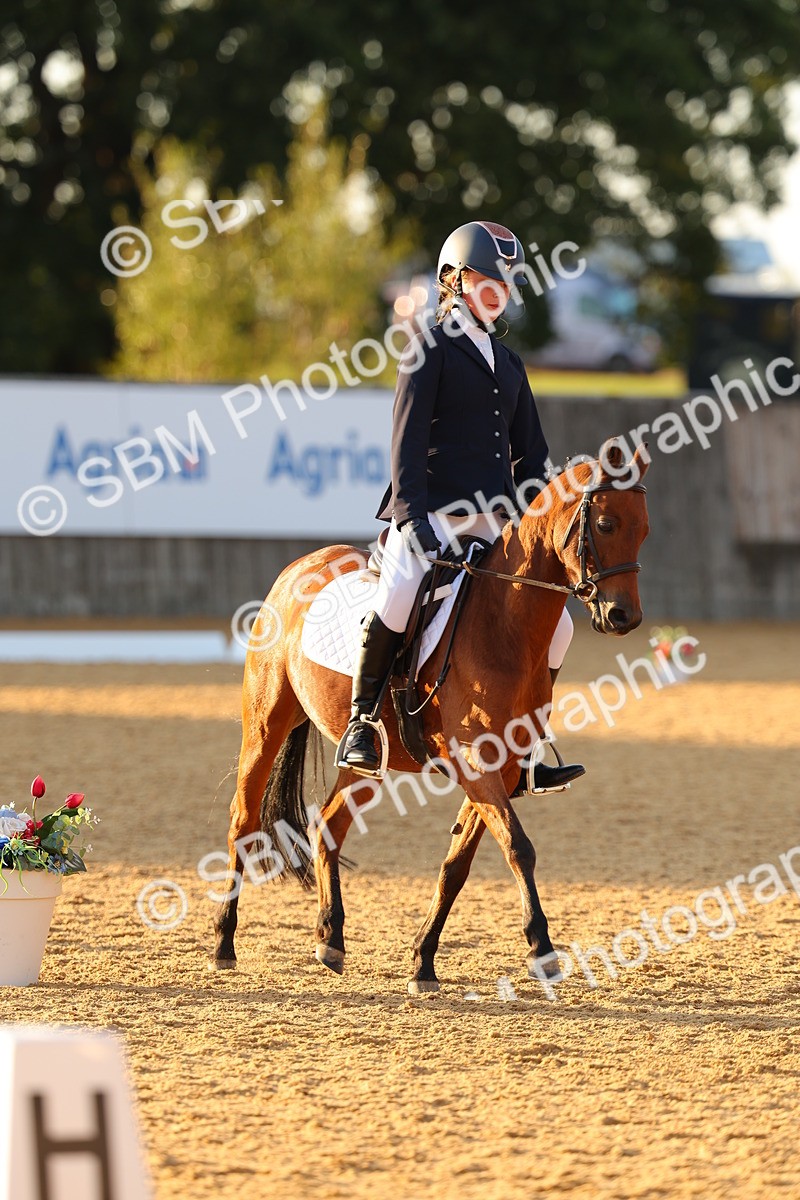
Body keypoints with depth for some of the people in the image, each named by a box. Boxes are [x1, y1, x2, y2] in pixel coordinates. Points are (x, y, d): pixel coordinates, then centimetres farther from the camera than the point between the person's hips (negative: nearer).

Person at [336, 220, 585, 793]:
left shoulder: (508, 363, 21)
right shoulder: (431, 349, 1)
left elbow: (529, 453, 23)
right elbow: (408, 437, -8)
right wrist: (412, 512, -20)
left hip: (493, 522, 7)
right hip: (430, 515, -7)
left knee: (555, 625, 0)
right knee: (397, 601, -31)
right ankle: (362, 723, -13)